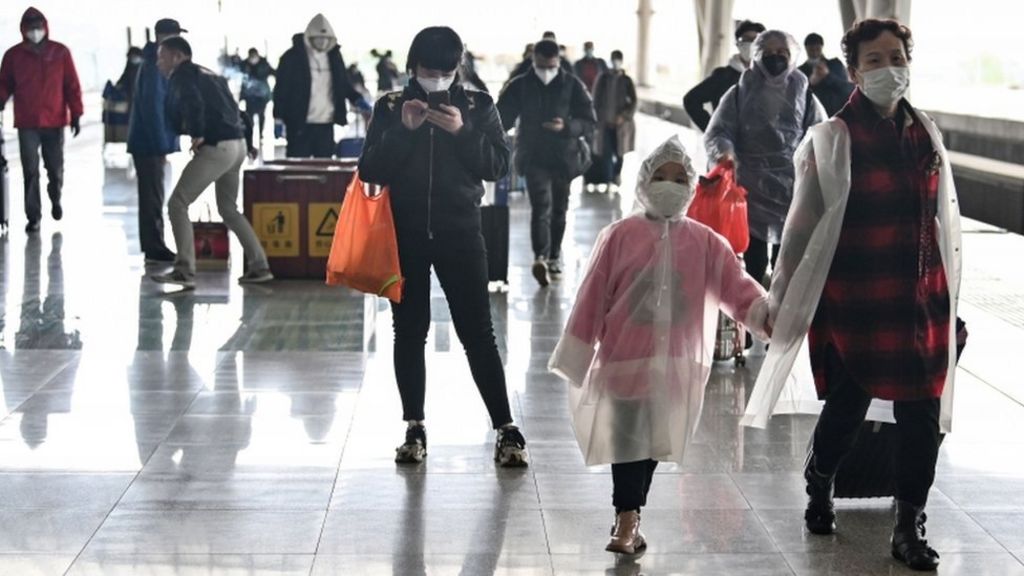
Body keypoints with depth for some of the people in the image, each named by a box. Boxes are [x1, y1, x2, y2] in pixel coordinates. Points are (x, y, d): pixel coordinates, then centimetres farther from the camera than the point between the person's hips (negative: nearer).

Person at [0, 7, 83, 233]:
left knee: (55, 168, 10)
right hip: (26, 123, 0)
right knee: (30, 172, -2)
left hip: (54, 121, 0)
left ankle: (55, 200, 38)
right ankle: (33, 216, 5)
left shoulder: (60, 52, 1)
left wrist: (76, 114, -2)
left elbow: (72, 85, 2)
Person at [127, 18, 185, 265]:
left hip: (149, 143, 10)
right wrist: (161, 145, -21)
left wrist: (163, 144, 19)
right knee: (153, 198, -6)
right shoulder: (154, 67, -16)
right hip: (150, 144, -10)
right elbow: (151, 108, -21)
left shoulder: (155, 64, 16)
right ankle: (154, 249, -3)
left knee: (152, 197, 13)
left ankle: (154, 247, 19)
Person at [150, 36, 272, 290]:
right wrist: (248, 142, 26)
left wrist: (197, 135, -18)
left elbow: (194, 103, -25)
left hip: (216, 148, -9)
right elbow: (235, 110, 25)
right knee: (228, 209, 23)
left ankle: (185, 271, -13)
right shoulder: (208, 75, 24)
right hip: (238, 146, 9)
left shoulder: (182, 76, -3)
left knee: (177, 204, -6)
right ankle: (259, 267, 22)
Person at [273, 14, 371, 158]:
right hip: (300, 125, -4)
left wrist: (357, 99, 0)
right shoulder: (293, 57, -5)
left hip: (326, 124, 4)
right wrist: (279, 118, -10)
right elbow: (281, 89, -4)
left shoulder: (334, 56, 8)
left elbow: (343, 84, 18)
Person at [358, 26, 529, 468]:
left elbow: (498, 165, -5)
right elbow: (370, 171, -5)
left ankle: (506, 430, 1)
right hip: (404, 233, 1)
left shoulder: (477, 106, 1)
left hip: (459, 232, -1)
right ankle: (414, 429, 15)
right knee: (409, 332, 6)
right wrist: (403, 130, -17)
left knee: (477, 332, -3)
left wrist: (462, 131, -18)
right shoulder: (391, 107, 1)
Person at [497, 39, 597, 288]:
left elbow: (590, 123, -2)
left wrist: (566, 126, -21)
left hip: (563, 158, 2)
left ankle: (553, 258, 28)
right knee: (542, 206, -18)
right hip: (534, 158, -2)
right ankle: (540, 258, -30)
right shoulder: (520, 86, -1)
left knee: (559, 210, 12)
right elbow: (501, 119, 2)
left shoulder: (572, 85, -1)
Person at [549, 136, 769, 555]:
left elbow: (736, 286, -4)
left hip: (676, 364, 3)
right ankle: (627, 517, 7)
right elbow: (592, 298, -1)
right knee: (627, 438, -2)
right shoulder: (619, 236, -3)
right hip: (624, 359, -2)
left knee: (656, 440, 11)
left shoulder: (705, 243, 2)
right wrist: (577, 355, 0)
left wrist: (764, 313, -23)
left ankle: (628, 517, 25)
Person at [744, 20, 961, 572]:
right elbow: (802, 224, -3)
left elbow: (942, 221, 12)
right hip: (851, 299, -4)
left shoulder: (924, 133, 7)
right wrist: (781, 298, -2)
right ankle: (819, 485, 37)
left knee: (921, 412, 2)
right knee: (848, 406, 7)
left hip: (920, 298, 4)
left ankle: (909, 528, 14)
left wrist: (948, 300, 14)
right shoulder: (833, 139, -7)